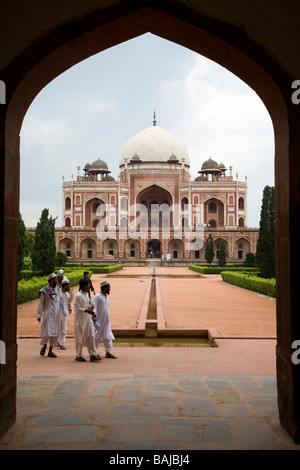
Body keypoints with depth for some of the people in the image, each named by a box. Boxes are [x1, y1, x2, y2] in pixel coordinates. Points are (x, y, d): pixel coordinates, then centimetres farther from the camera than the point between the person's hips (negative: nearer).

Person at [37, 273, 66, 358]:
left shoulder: (57, 289, 8)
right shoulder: (44, 291, -6)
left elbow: (61, 301, 14)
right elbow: (41, 304, -4)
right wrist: (39, 315, -6)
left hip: (56, 314, 5)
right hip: (48, 314, -5)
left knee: (55, 333, 5)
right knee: (47, 331, -10)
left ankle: (50, 351, 13)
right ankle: (44, 345, 19)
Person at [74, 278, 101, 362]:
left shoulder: (86, 294, 9)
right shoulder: (78, 296, -16)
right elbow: (77, 308, -17)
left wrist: (90, 306, 0)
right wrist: (86, 310, -25)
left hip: (88, 319, 8)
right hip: (80, 319, -7)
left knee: (91, 336, 5)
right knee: (81, 338, 3)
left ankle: (93, 355, 10)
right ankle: (78, 356, 15)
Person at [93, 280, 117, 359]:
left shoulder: (106, 297, 9)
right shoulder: (97, 297, -15)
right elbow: (94, 309, -16)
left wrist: (108, 319, 17)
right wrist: (95, 320, -20)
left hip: (106, 321, 7)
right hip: (99, 321, -7)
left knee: (108, 336, 5)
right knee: (97, 337, 4)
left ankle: (108, 352, 8)